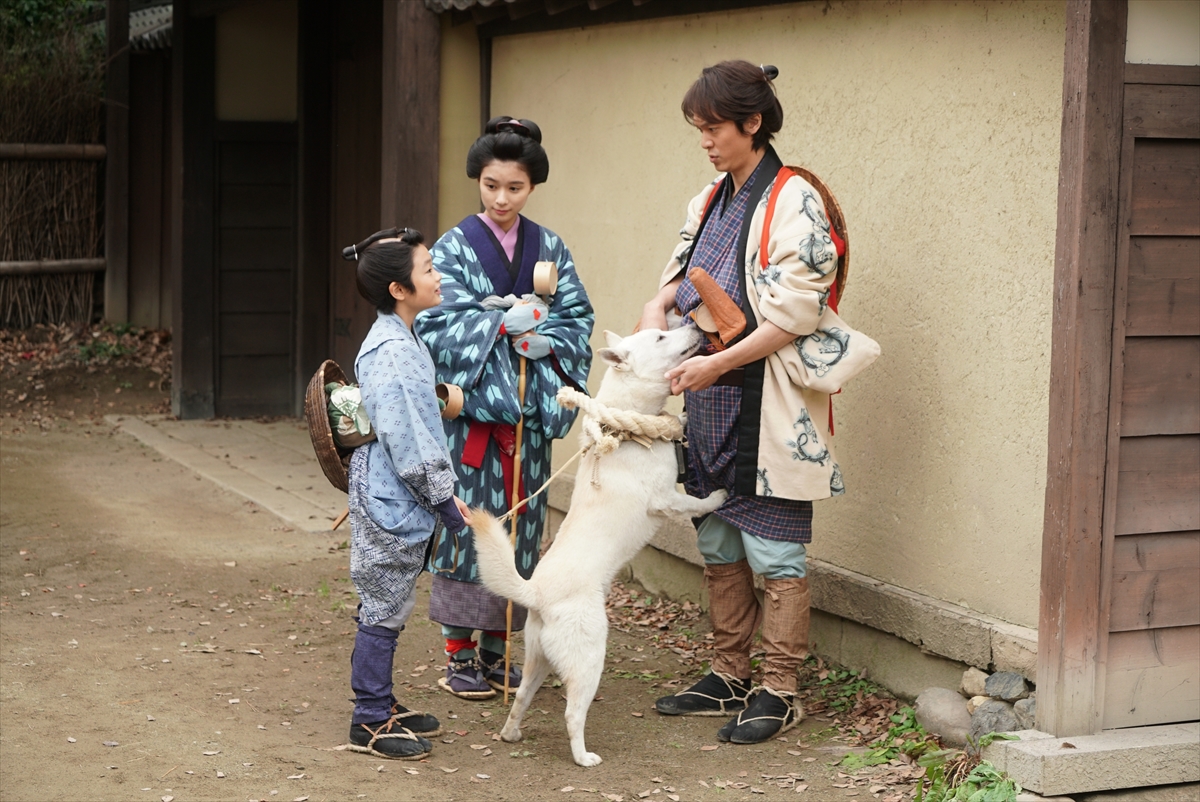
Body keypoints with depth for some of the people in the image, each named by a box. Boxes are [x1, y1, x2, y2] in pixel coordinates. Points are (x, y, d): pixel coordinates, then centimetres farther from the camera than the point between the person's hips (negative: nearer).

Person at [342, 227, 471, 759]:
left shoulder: (400, 342, 11)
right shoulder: (393, 355, -22)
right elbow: (408, 446, -23)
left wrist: (444, 495, 19)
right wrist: (446, 502, -16)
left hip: (391, 501, 10)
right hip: (393, 505, -10)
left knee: (386, 610, 18)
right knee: (384, 611, -1)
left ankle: (380, 704, 30)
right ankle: (371, 722, 8)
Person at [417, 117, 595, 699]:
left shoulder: (549, 248, 8)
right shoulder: (454, 248, -2)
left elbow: (577, 318, 4)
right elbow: (439, 324, -11)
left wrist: (546, 341, -17)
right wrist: (504, 320, -22)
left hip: (527, 410, 4)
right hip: (470, 404, -4)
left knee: (517, 519, 8)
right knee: (467, 519, -2)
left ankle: (496, 646, 19)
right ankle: (459, 653, 7)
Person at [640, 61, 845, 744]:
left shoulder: (793, 201, -12)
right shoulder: (710, 203, 13)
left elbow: (794, 315, -17)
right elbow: (684, 273, 23)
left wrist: (718, 363, -20)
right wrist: (659, 306, 1)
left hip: (766, 405, -8)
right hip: (709, 404, 8)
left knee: (774, 553, -2)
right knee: (719, 547, 15)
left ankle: (779, 692, 7)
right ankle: (730, 676, 26)